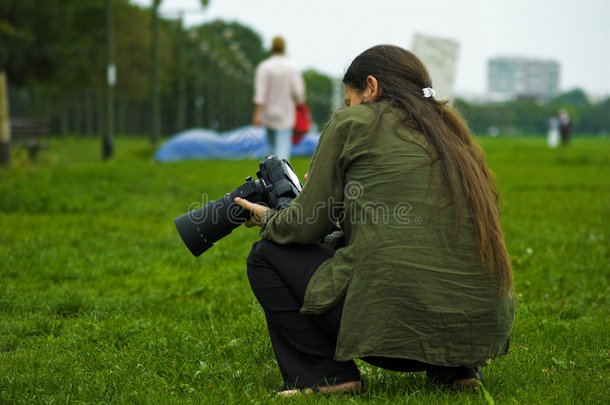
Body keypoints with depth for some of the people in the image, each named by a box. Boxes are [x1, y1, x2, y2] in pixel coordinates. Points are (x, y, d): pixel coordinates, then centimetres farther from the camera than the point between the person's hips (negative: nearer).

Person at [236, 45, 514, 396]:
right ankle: (453, 368, 19)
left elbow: (307, 226, 7)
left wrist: (269, 218, 29)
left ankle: (323, 375, 6)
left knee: (267, 255, 14)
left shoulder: (352, 122, 5)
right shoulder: (449, 129, 22)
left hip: (398, 323, -6)